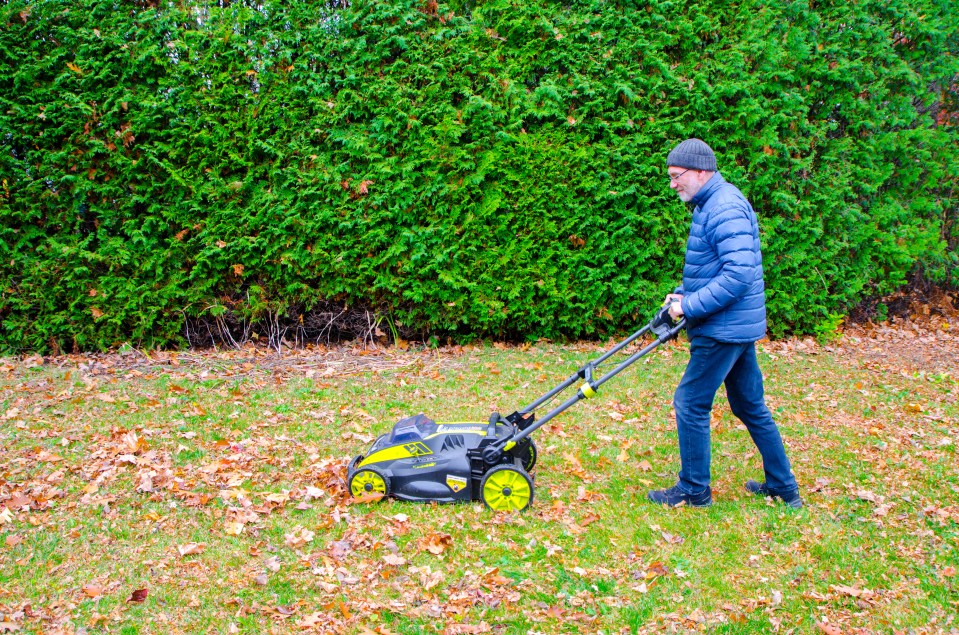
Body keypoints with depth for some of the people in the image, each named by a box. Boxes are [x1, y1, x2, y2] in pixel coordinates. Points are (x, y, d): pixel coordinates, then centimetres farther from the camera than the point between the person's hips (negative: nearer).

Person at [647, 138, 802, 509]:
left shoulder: (725, 208, -19)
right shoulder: (710, 204, 14)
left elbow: (739, 274, -28)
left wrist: (689, 307, -22)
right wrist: (682, 294, 8)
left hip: (724, 329, -10)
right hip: (739, 326, 10)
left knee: (691, 404, -1)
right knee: (750, 407, 16)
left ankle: (694, 490, 12)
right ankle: (783, 487, 26)